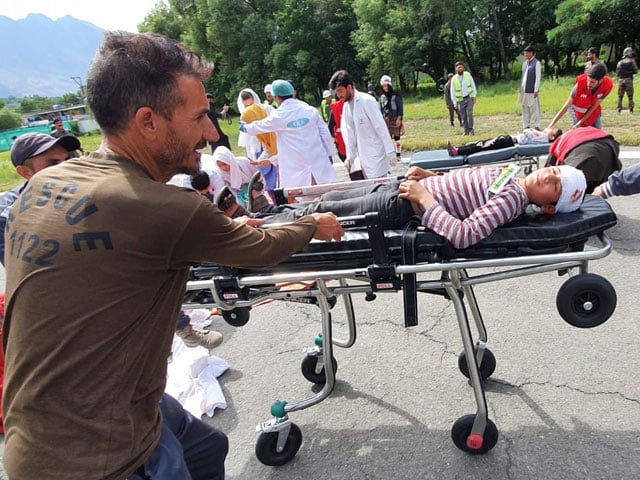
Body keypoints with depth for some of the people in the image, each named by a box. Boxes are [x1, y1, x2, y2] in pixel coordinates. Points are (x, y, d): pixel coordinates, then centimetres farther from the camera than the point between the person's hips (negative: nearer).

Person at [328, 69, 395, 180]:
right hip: (359, 158, 7)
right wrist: (349, 156, 7)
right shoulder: (345, 106, 11)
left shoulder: (367, 100, -11)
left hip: (375, 156, -7)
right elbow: (349, 134, 12)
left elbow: (381, 126, -13)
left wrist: (390, 151, -16)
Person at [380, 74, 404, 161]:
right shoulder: (382, 97, 10)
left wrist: (399, 118, -13)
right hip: (386, 120, 4)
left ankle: (398, 154, 8)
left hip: (395, 120, -4)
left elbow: (400, 108, -5)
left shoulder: (396, 96, -4)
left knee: (397, 138, 1)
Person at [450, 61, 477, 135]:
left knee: (470, 114, -13)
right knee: (463, 116, 2)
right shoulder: (454, 79, 2)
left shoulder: (467, 74, 4)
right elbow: (452, 91, 4)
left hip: (469, 98, -1)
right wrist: (454, 102, -2)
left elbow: (473, 85, 7)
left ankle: (471, 130, -6)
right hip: (461, 100, 1)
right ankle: (466, 131, 10)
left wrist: (474, 96, 0)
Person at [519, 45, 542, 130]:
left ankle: (537, 126, -2)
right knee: (525, 109, 10)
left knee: (534, 109, -5)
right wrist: (521, 89, 14)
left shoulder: (536, 63, -5)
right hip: (524, 91, 7)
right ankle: (526, 126, 17)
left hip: (532, 91, -7)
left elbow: (538, 77, -9)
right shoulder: (525, 63, 14)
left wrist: (536, 90, -14)